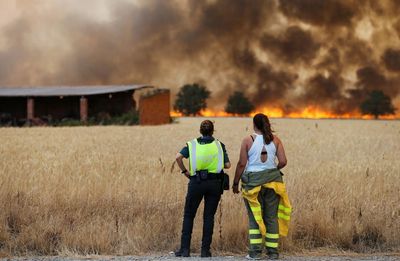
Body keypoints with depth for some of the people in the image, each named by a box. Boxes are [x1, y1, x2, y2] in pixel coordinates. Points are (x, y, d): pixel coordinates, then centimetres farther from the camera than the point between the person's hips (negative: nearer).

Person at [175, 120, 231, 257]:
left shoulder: (192, 144, 5)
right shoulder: (219, 145, 5)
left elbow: (178, 157, -10)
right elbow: (227, 165, -1)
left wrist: (184, 171, 2)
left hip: (196, 182, 0)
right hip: (215, 183, 0)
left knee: (188, 215, 8)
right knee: (209, 216, 6)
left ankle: (185, 248, 2)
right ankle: (205, 249, 3)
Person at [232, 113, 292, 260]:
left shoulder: (248, 140, -5)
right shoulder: (275, 140, 2)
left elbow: (242, 164, -7)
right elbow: (283, 162, -3)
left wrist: (235, 183, 2)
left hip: (253, 180, -2)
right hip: (272, 181, 2)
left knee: (254, 216, 5)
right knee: (271, 216, 8)